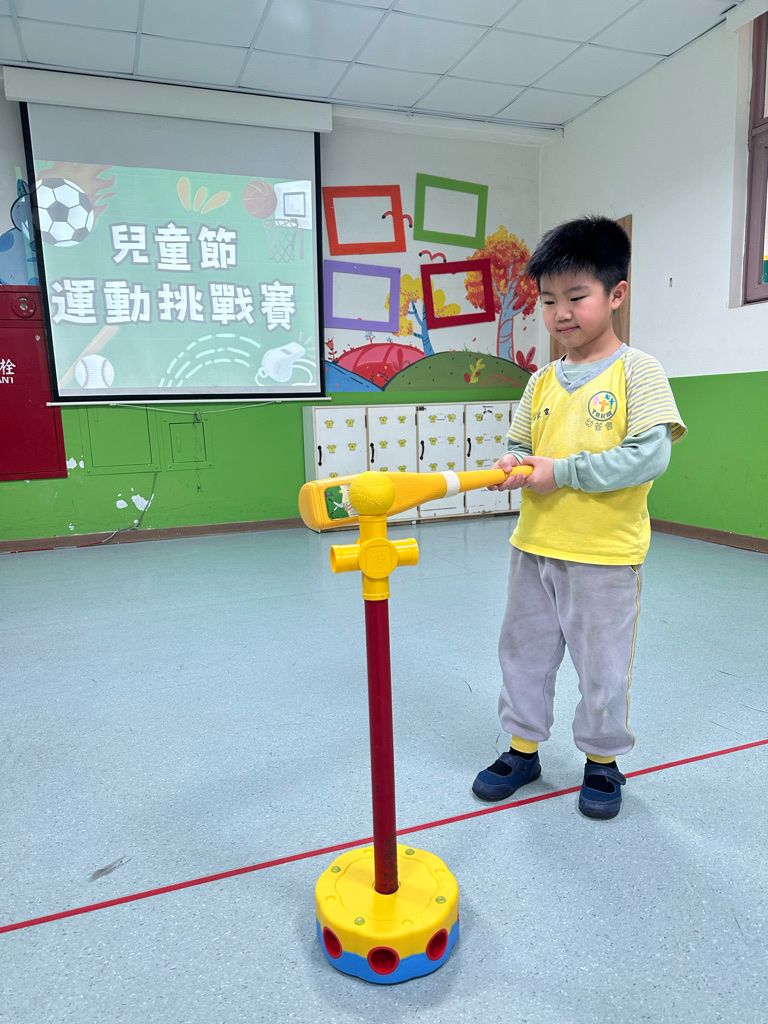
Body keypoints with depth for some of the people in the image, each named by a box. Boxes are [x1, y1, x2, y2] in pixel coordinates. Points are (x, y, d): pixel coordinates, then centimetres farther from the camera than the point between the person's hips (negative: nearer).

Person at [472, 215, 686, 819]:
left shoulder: (637, 371, -9)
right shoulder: (543, 380, 7)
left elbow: (651, 456, -19)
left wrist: (563, 471, -21)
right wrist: (514, 466, -10)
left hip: (605, 554, -5)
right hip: (534, 545, 6)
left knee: (603, 666, 10)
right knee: (524, 651, 16)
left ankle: (603, 761, 34)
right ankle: (524, 748, 36)